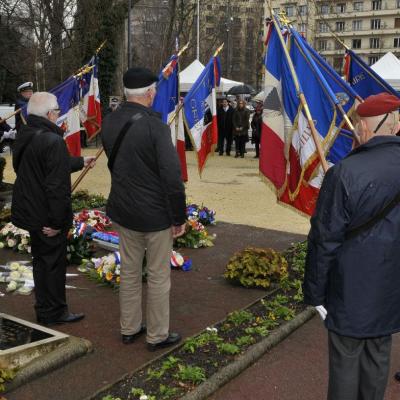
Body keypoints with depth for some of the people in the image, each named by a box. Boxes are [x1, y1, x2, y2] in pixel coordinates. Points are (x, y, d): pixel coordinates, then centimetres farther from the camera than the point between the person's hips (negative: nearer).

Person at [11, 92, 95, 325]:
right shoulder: (53, 141, -24)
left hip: (29, 209, 9)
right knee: (54, 262, 6)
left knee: (41, 259, 20)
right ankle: (54, 312, 20)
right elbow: (57, 185, -27)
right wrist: (58, 221, -21)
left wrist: (80, 162, 33)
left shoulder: (24, 136, 7)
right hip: (46, 215, -9)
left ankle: (44, 309, 33)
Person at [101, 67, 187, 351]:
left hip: (123, 210, 7)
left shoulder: (109, 122, 0)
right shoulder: (155, 126, -22)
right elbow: (172, 176, -22)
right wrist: (180, 216, -13)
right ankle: (158, 335, 23)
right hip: (156, 214, -6)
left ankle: (129, 328, 34)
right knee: (159, 276, 9)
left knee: (129, 272, 19)